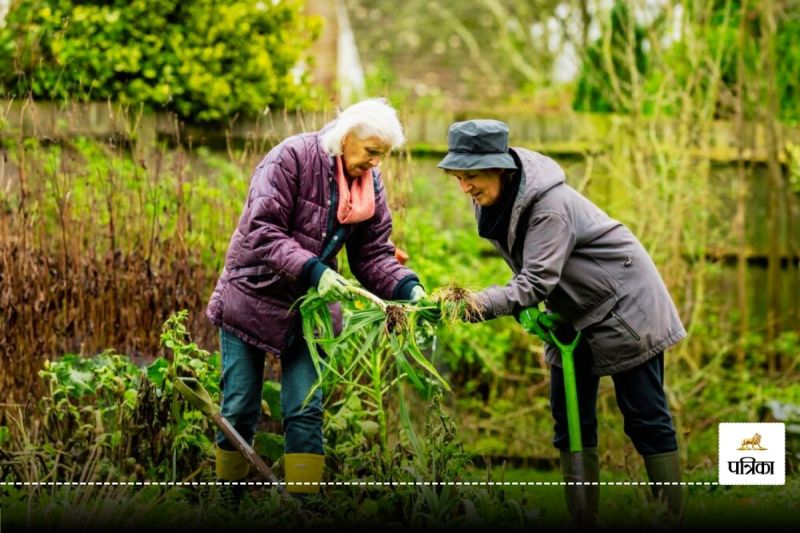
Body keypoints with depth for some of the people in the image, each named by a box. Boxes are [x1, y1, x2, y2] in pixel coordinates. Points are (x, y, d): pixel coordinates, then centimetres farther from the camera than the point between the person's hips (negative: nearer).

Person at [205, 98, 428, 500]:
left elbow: (374, 255, 1)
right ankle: (228, 496, 17)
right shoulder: (291, 158, -18)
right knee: (239, 410, 2)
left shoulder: (370, 184, 0)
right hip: (253, 296, -4)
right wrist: (312, 270, -36)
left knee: (306, 411, -2)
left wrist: (408, 289, -18)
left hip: (310, 305, 4)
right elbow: (262, 232, -25)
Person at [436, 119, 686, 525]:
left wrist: (482, 304, -49)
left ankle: (673, 515, 0)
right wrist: (527, 308, -12)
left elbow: (537, 280, -36)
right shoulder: (492, 200, -5)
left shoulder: (550, 205, -30)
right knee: (570, 418, 5)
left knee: (645, 418, -5)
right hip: (574, 315, 8)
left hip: (624, 305, -8)